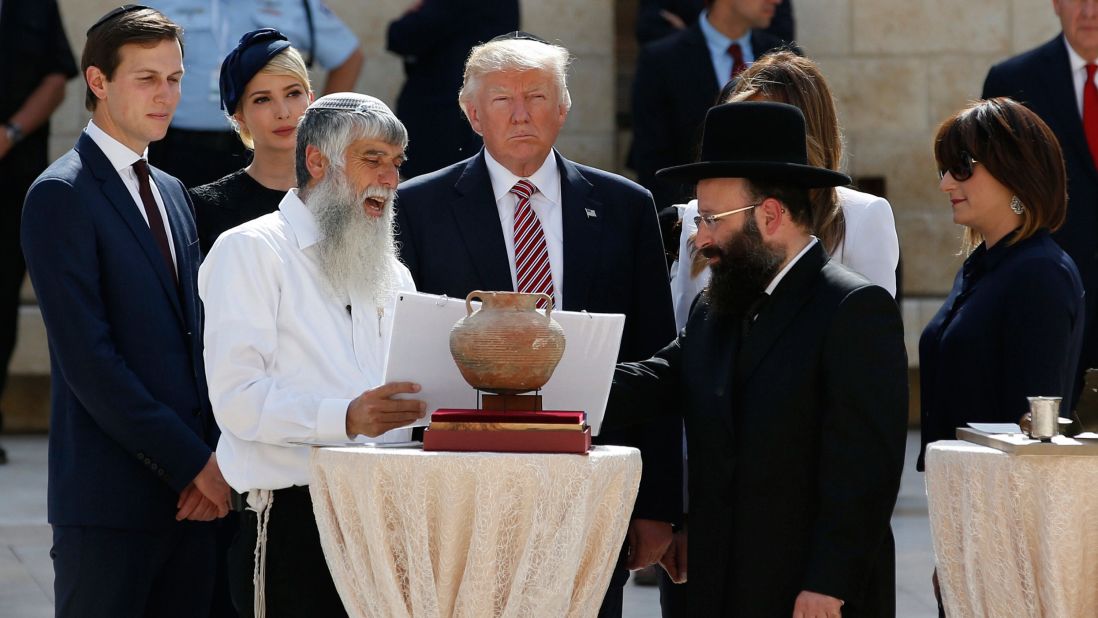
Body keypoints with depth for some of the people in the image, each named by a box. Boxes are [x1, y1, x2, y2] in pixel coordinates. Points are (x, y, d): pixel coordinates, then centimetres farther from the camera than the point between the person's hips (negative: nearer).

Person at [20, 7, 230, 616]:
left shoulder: (172, 193, 18)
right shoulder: (61, 195, -7)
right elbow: (88, 360, -14)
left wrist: (212, 459, 0)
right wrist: (195, 463, -14)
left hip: (192, 491, 7)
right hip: (110, 497, -7)